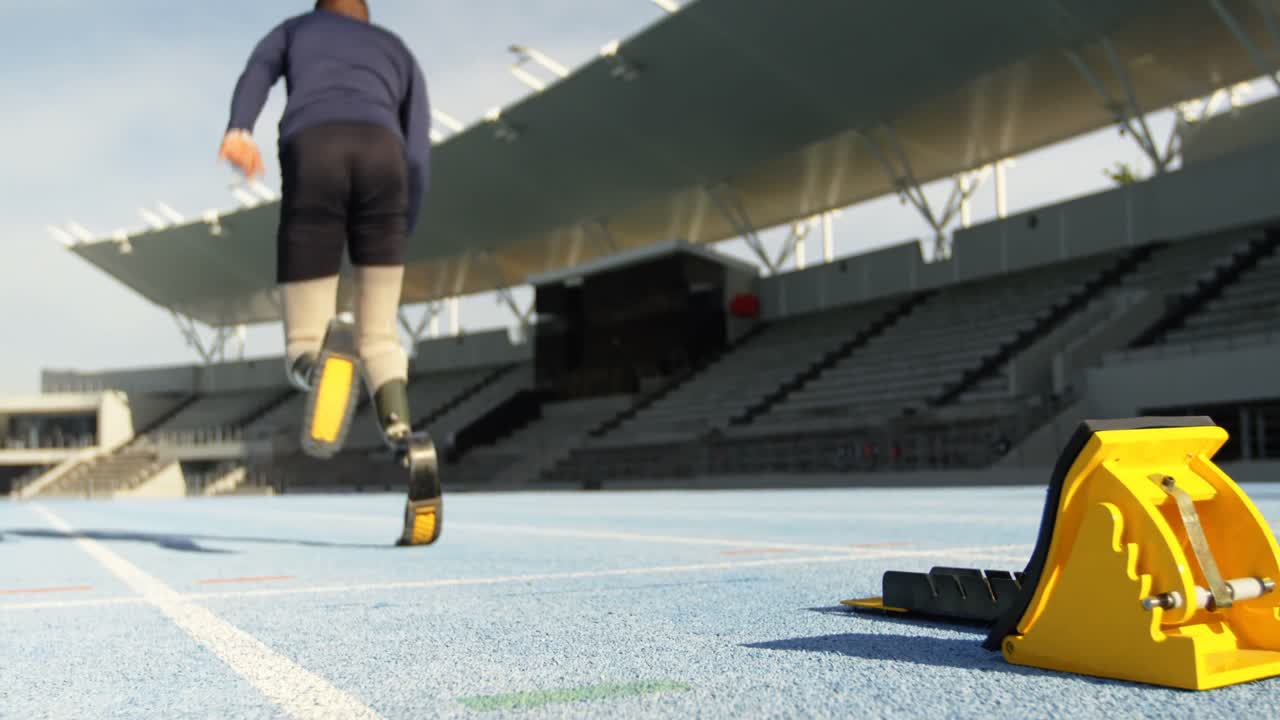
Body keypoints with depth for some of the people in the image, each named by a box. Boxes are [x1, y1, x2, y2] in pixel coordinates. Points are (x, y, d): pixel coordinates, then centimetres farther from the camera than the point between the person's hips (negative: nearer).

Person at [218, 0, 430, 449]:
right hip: (382, 150, 1)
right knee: (380, 338, 14)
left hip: (313, 147, -1)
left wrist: (238, 130, -8)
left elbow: (257, 72, 10)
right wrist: (401, 240, 23)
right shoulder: (399, 53, 36)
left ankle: (312, 361, -29)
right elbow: (417, 157, 22)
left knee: (305, 343, 4)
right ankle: (396, 423, -8)